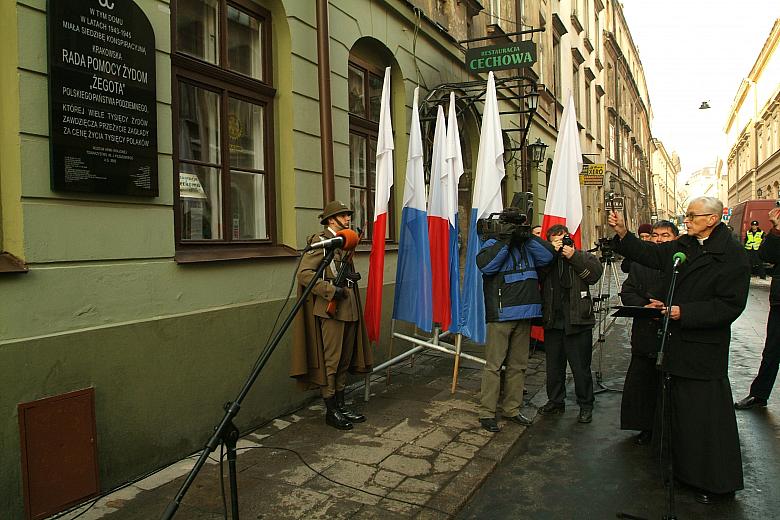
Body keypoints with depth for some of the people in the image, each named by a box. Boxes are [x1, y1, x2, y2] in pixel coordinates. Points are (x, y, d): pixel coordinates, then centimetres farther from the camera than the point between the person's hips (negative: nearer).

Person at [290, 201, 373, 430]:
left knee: (345, 360, 14)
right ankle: (331, 411, 9)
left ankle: (341, 406, 25)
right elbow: (304, 273, -16)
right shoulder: (320, 241, -9)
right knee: (330, 361, -2)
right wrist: (331, 290, -21)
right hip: (331, 310, -9)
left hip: (349, 308, 9)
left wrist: (353, 275, 6)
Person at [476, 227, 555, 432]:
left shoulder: (527, 245, 16)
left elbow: (547, 256, 2)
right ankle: (486, 413, 2)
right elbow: (485, 265, -20)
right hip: (500, 315, -6)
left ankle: (511, 409, 24)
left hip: (525, 315, 6)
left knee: (518, 365, 13)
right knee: (494, 364, -5)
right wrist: (506, 241, -17)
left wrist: (528, 236, -4)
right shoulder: (493, 244, -1)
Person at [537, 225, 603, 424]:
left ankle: (585, 405, 19)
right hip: (552, 323, 3)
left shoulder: (583, 256, 6)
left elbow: (594, 274, -12)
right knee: (553, 366, 14)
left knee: (581, 368, 4)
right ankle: (555, 401, 29)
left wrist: (573, 256, -14)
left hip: (578, 322, -3)